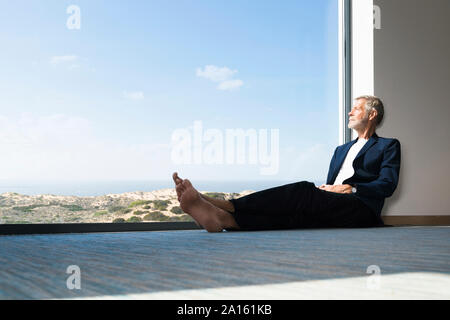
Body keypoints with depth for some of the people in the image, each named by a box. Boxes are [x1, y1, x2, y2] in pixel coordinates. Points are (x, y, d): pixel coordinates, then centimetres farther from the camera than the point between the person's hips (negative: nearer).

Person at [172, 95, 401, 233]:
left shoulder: (388, 146, 17)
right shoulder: (341, 150, 36)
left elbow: (388, 185, 1)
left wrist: (351, 188, -11)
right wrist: (322, 189, 3)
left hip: (362, 210, -6)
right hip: (331, 212, 6)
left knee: (304, 191, -31)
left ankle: (226, 215, -46)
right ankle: (221, 217, -49)